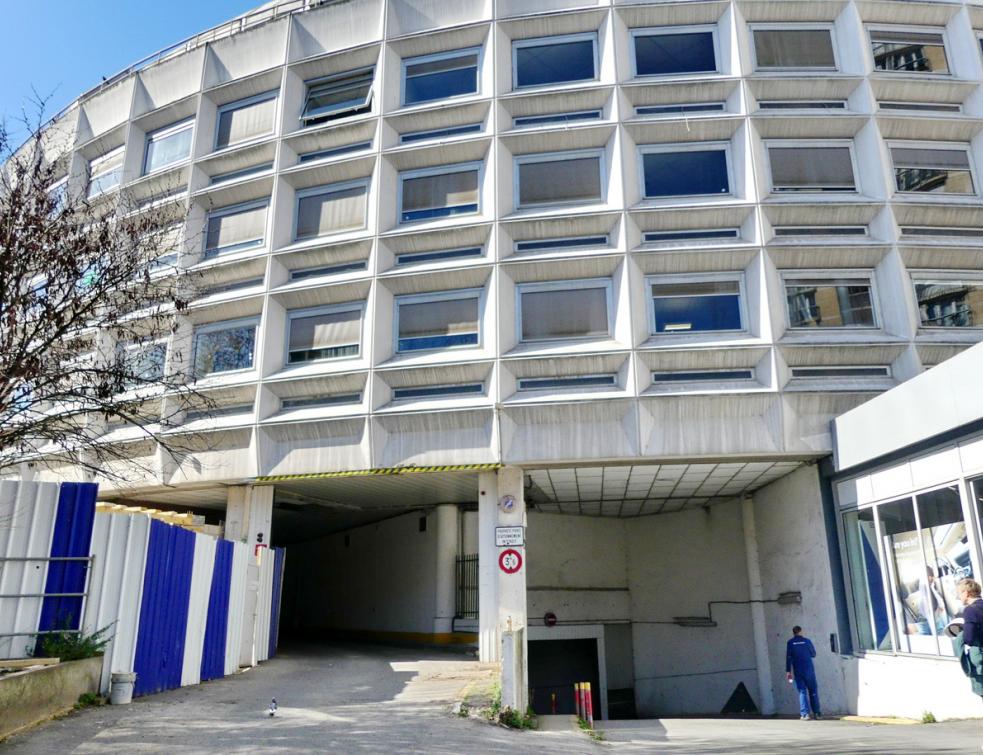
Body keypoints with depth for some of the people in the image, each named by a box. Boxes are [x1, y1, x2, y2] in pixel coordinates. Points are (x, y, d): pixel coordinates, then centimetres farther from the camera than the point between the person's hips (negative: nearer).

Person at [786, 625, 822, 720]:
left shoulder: (790, 643, 0)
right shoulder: (807, 641, 1)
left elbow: (788, 657, -4)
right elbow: (813, 654, 11)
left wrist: (788, 671, -1)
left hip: (797, 671, 0)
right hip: (809, 669, 0)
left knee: (802, 692, 3)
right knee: (813, 691, 11)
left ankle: (804, 714, -6)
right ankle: (816, 712, 11)